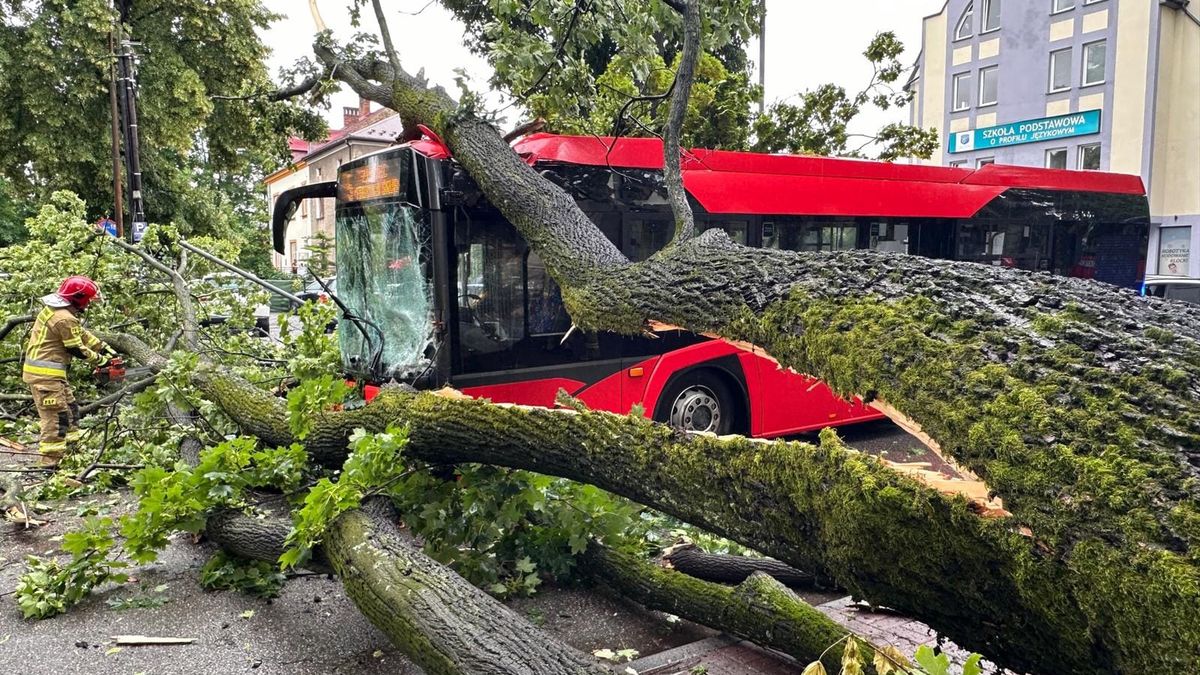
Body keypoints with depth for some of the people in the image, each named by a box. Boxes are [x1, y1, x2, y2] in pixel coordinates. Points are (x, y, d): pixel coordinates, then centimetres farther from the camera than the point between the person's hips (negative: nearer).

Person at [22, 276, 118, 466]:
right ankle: (50, 463, -8)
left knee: (70, 409, 18)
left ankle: (71, 449, 24)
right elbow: (76, 349, -13)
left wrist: (106, 348, 16)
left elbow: (82, 334, 18)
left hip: (44, 370, 11)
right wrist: (100, 359, 2)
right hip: (45, 373, -10)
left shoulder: (55, 309, 12)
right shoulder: (65, 319, -20)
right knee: (57, 416, -9)